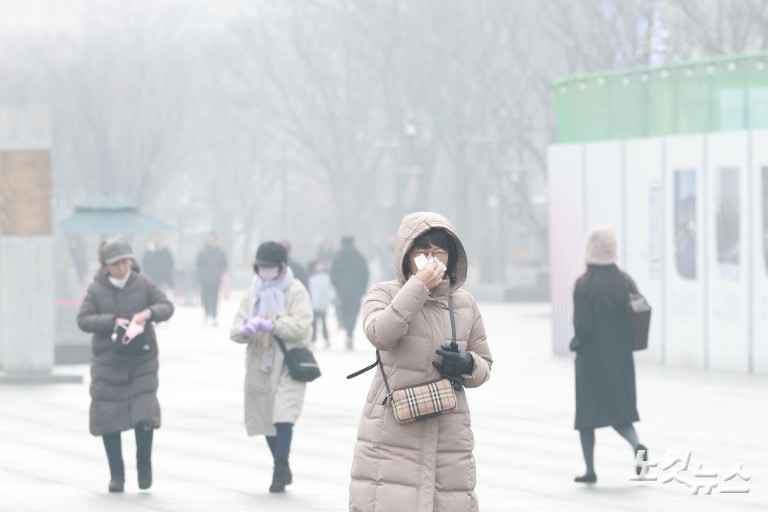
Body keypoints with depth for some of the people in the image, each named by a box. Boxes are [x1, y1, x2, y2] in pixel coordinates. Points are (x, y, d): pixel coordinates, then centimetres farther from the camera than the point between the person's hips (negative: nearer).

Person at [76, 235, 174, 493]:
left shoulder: (143, 283, -1)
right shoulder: (96, 289, -3)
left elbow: (167, 306, -1)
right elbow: (83, 319, -8)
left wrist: (149, 312, -22)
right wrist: (113, 321, -21)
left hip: (143, 362, 0)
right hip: (107, 363, 0)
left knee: (145, 414, -10)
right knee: (108, 417, 3)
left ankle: (144, 465, 13)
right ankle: (116, 474, 16)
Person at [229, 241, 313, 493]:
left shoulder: (296, 291, -3)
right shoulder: (252, 293, 12)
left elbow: (301, 325, -16)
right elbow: (235, 329, 6)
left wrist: (270, 325, -25)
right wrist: (245, 329, -18)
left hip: (288, 364, -6)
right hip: (260, 365, 6)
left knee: (283, 416, -19)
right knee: (266, 418, 9)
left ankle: (280, 469, -16)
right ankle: (282, 469, 23)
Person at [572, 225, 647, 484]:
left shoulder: (584, 285, -13)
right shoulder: (625, 282, 0)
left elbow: (582, 325, -17)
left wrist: (578, 342, 3)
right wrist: (624, 342, 11)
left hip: (592, 357, -4)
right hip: (621, 358, 4)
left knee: (587, 413, 10)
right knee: (619, 412, 11)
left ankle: (590, 469, 10)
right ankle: (637, 445, -17)